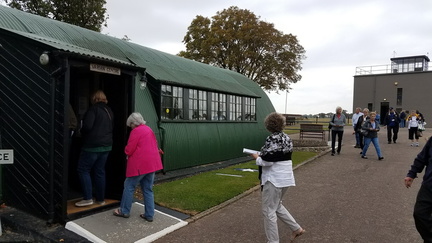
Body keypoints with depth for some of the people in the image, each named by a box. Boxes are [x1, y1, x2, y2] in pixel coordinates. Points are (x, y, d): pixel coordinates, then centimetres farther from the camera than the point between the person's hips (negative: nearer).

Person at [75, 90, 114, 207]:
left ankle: (88, 198, 1)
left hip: (93, 145, -7)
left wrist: (82, 132, -2)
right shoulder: (109, 111, 12)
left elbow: (87, 126, -21)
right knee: (100, 171, 13)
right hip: (106, 145, 7)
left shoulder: (93, 109, -12)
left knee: (83, 170, 4)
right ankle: (100, 199, 17)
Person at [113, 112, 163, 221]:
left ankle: (124, 211, 19)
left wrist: (126, 150, 9)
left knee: (129, 186, 9)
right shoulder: (149, 129, 14)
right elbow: (155, 145, 21)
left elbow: (128, 150, -12)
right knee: (148, 189, 12)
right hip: (152, 164, 8)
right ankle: (149, 215, 14)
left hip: (139, 165, -8)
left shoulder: (136, 131, -11)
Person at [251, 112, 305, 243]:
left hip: (274, 179, -9)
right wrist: (263, 155, 14)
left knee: (268, 210, 4)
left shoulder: (271, 139, -19)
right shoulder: (287, 138, 8)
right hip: (286, 177, 9)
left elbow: (267, 161, -22)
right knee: (277, 205, 26)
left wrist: (257, 157, -3)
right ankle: (297, 228, 28)